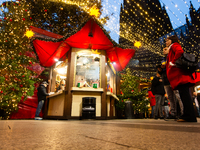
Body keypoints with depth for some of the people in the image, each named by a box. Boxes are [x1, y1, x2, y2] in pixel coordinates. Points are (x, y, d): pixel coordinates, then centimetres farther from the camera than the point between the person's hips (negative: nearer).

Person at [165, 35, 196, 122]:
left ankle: (190, 117, -12)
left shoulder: (175, 45, 6)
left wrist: (173, 63, -14)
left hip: (179, 74, -10)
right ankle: (188, 116, 7)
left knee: (184, 94, -13)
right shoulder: (172, 49, 31)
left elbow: (180, 51, -18)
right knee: (183, 94, 5)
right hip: (178, 75, 10)